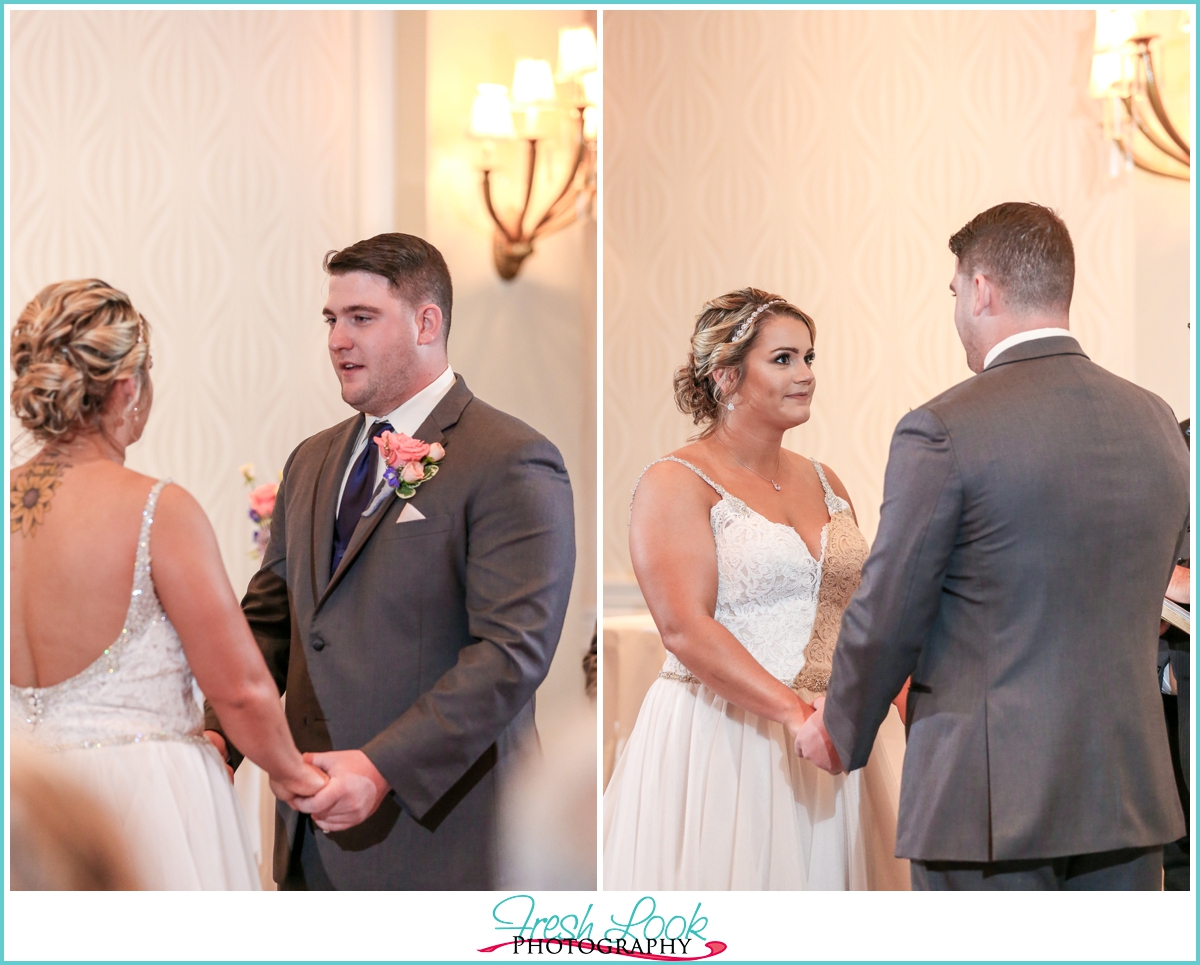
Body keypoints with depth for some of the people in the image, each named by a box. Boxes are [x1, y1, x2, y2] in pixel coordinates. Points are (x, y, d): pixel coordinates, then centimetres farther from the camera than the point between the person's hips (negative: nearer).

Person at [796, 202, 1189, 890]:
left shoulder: (942, 431, -13)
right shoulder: (1159, 424, 6)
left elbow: (886, 618, -6)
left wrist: (842, 733, 11)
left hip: (990, 802, -5)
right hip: (1130, 792, 6)